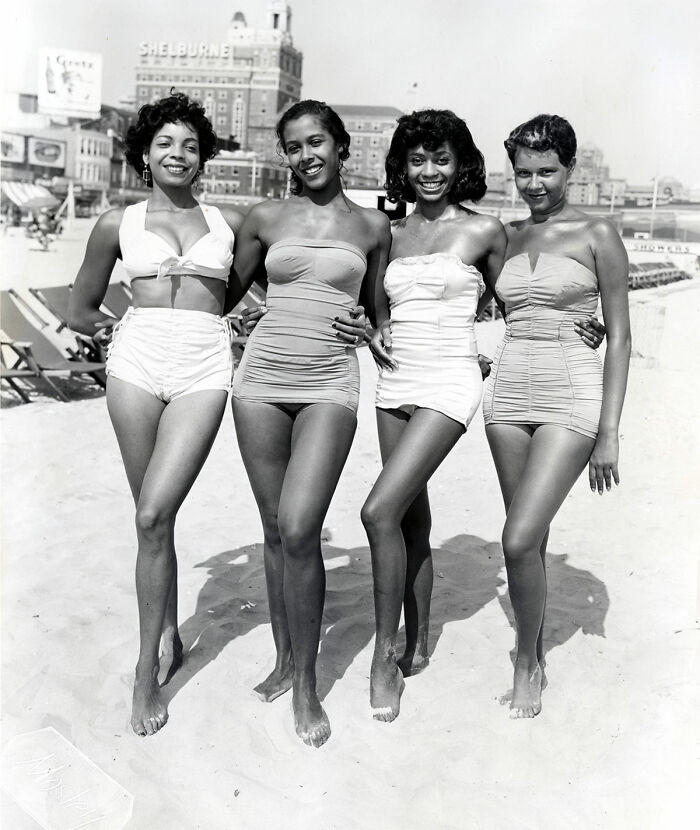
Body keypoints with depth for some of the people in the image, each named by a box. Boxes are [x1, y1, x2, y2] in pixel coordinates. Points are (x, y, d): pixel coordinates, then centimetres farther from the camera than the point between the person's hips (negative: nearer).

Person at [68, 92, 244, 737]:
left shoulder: (230, 221, 14)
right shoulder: (118, 224, 13)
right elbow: (81, 311, 20)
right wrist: (125, 331, 9)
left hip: (204, 368, -1)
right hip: (137, 362, 1)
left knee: (154, 514, -12)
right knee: (153, 519, 4)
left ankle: (147, 670, -1)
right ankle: (169, 637, 24)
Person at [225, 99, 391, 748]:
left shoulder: (373, 226, 8)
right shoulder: (268, 218, 9)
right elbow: (224, 296, 18)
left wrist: (365, 328, -1)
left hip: (329, 385, -2)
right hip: (262, 378, 2)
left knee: (300, 530, -14)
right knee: (275, 530, 7)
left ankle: (306, 683, 3)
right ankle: (285, 659, 25)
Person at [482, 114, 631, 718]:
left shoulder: (597, 234, -2)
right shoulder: (507, 236, 11)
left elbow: (620, 336, -3)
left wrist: (609, 432, -8)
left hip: (571, 398, -5)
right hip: (509, 393, 5)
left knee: (521, 538, -14)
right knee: (529, 538, 11)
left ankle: (528, 666, 8)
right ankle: (534, 656, 28)